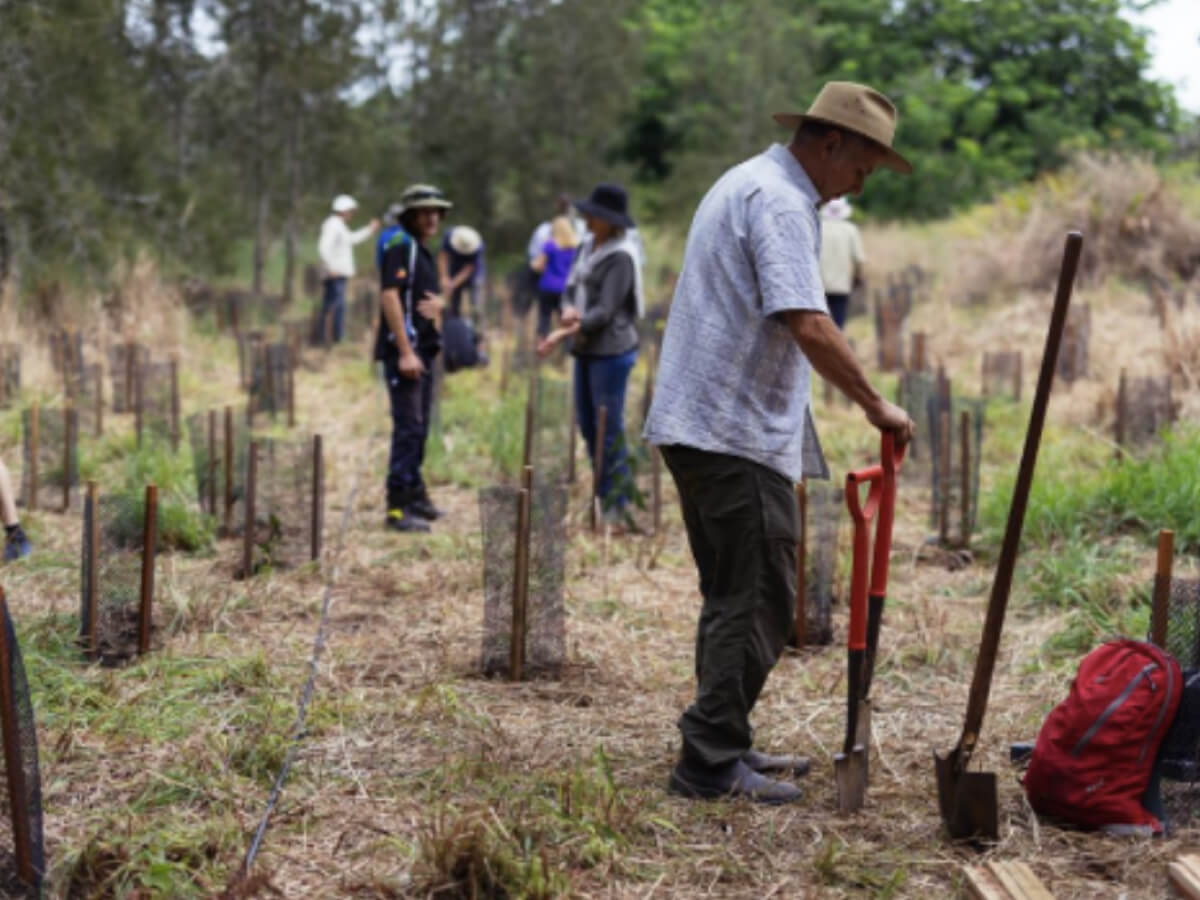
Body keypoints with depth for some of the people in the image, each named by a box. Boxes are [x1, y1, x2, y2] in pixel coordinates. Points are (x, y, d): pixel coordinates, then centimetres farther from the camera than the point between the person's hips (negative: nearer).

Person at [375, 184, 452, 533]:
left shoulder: (423, 252, 17)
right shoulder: (401, 246, -11)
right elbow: (389, 297, -20)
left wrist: (438, 303, -1)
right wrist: (405, 352, -24)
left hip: (423, 349, 10)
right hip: (403, 349, -10)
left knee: (419, 427, 16)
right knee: (409, 427, -11)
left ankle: (414, 494, 26)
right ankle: (398, 507, -10)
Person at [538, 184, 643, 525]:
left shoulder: (620, 257, -15)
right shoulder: (587, 247, 10)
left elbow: (605, 311, -18)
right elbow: (572, 286, 13)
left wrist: (565, 333, -22)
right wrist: (569, 309, -10)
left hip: (611, 350, -9)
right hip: (586, 349, 9)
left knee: (610, 429, -5)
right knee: (588, 425, 13)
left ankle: (616, 507, 1)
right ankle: (603, 497, 22)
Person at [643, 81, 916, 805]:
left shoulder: (749, 183, 20)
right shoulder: (780, 201, -14)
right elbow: (810, 326, -25)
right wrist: (876, 405, -16)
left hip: (698, 426, 11)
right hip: (739, 436, -11)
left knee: (735, 596, 16)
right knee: (757, 601, -6)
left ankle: (725, 746, 23)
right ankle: (712, 762, -3)